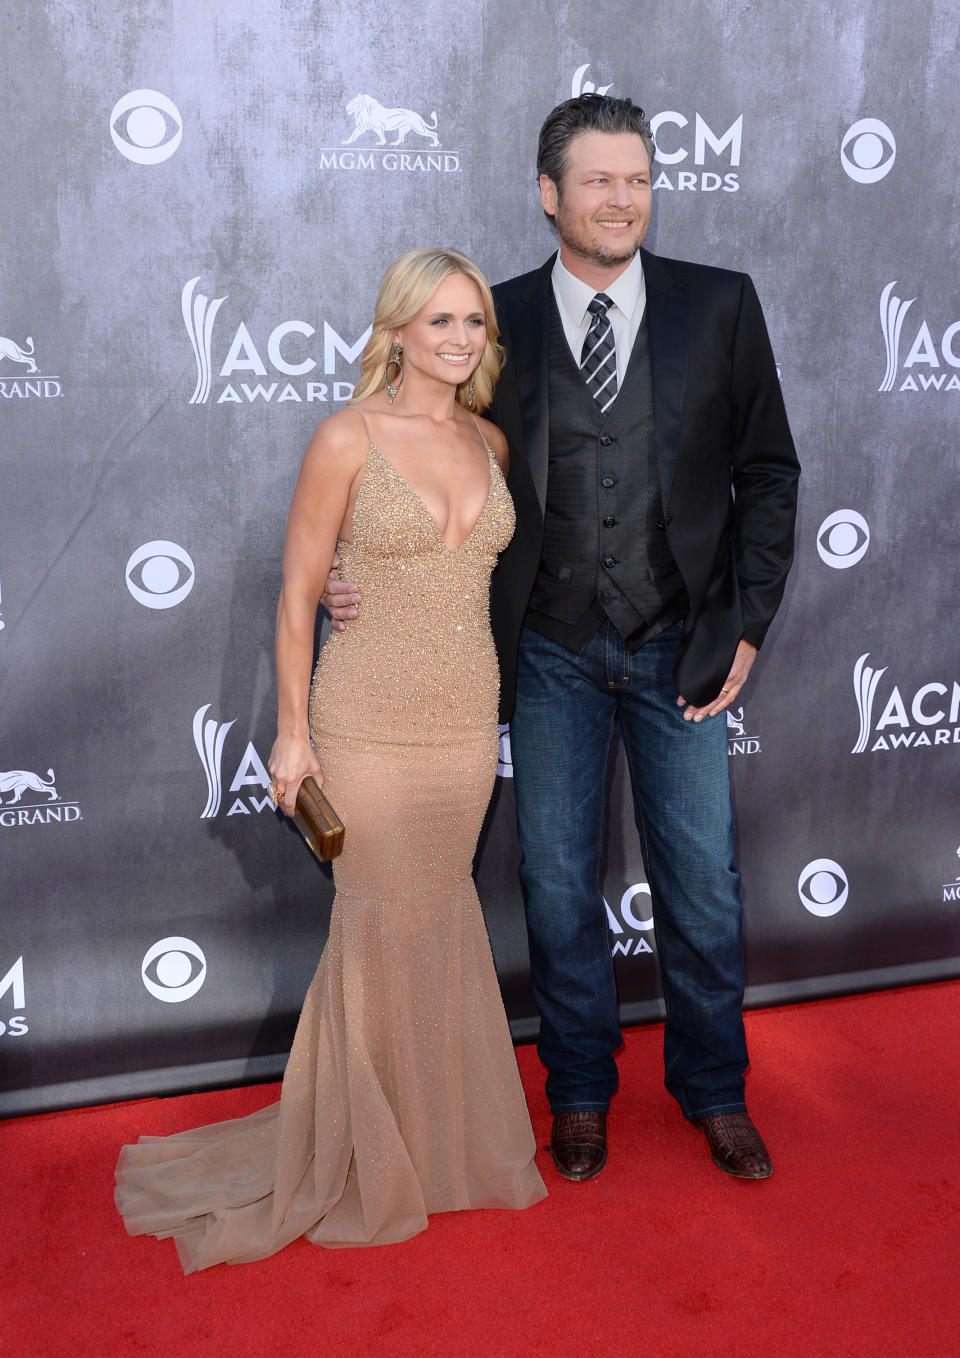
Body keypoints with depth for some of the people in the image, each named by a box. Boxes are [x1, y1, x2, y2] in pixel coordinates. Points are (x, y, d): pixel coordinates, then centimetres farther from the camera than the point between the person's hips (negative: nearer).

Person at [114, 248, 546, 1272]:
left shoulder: (490, 443, 6)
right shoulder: (348, 438, -10)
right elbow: (297, 594, -8)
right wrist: (293, 731, -9)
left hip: (467, 718, 5)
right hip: (372, 721, -4)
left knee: (438, 917, 15)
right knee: (386, 924, 6)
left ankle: (438, 1128, 35)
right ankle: (373, 1156, 28)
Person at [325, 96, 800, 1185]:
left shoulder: (720, 306, -2)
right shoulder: (499, 321, -2)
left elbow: (768, 472, 2)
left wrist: (747, 626, -3)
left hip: (682, 647, 0)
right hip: (553, 653, 0)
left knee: (702, 881, 9)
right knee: (557, 880, 10)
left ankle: (712, 1088, 32)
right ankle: (580, 1088, 32)